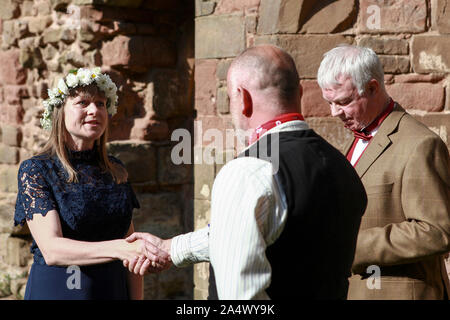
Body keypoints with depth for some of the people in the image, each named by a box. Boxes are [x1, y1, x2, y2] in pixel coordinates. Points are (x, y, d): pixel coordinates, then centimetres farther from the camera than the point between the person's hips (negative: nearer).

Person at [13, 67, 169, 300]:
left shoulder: (116, 171, 6)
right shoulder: (35, 170, -8)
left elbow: (131, 251, 8)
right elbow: (51, 250, -21)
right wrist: (118, 248, -33)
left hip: (113, 290, 4)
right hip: (55, 290, -4)